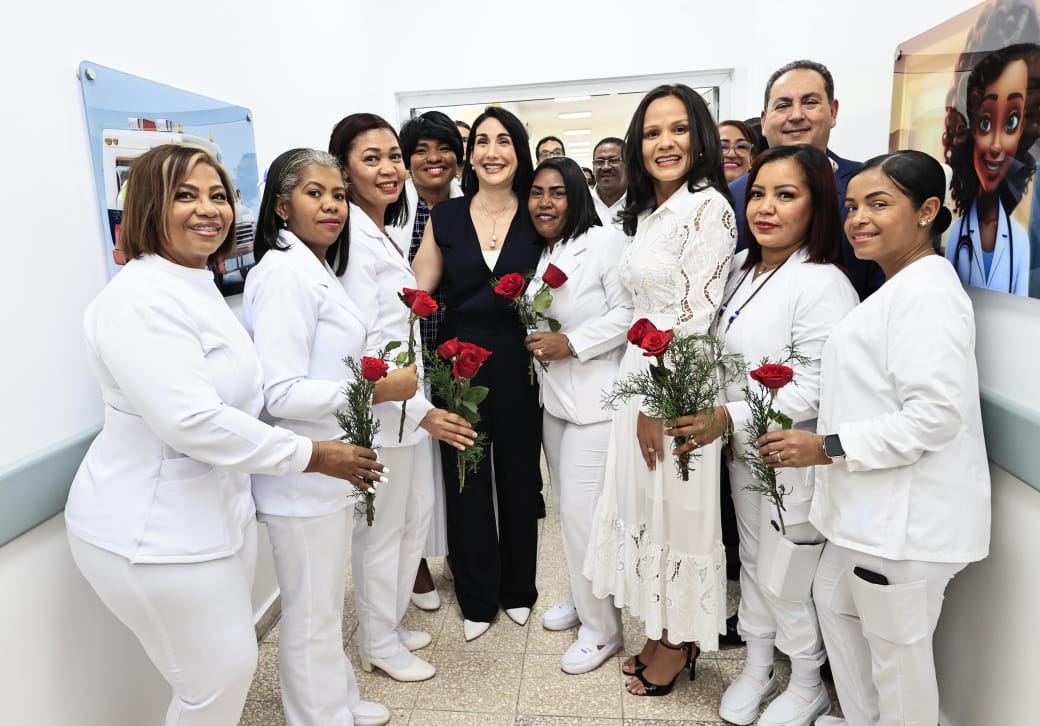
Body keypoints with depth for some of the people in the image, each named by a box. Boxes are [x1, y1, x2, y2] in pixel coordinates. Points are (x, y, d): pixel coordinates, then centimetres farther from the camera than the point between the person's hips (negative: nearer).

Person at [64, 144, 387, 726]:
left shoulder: (200, 285, 10)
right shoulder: (141, 300, -22)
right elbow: (192, 421, -30)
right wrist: (312, 456, -22)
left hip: (221, 508, 9)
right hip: (157, 533, -9)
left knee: (234, 664, 22)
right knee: (219, 678, 7)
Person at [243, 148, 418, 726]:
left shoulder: (316, 269, 11)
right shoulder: (285, 273, -19)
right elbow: (280, 393, -24)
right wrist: (377, 390, -20)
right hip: (302, 476, -10)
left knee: (324, 605, 25)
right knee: (312, 615, 9)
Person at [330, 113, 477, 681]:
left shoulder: (382, 234, 12)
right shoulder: (351, 239, -18)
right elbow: (363, 343, -23)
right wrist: (421, 412, -22)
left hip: (409, 404, 10)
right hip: (379, 410, -9)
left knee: (417, 514, 20)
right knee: (382, 529, 7)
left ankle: (389, 623, 39)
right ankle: (379, 644, 29)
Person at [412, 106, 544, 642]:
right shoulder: (445, 218, 3)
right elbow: (416, 292, 0)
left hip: (517, 362, 0)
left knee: (519, 475, 12)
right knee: (465, 480, 8)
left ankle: (518, 588, 34)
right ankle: (477, 597, 29)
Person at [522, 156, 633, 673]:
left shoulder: (605, 242, -9)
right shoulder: (540, 254, 14)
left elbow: (628, 312, -18)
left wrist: (569, 344, -20)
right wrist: (537, 346, 7)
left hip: (596, 396, -8)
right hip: (554, 397, 8)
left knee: (582, 511, -7)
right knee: (565, 505, 15)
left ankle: (601, 628, 11)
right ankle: (581, 598, 35)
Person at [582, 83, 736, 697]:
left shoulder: (708, 205, -13)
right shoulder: (649, 210, 13)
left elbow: (696, 312, -18)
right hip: (641, 373, 8)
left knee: (677, 507, 5)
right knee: (648, 503, 16)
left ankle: (678, 645, 27)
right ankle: (662, 632, 34)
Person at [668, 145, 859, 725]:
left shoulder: (823, 285, -20)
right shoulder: (741, 269, 5)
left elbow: (816, 388, -25)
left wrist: (730, 417, -28)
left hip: (796, 462, -7)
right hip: (743, 450, 7)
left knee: (784, 583, 7)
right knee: (752, 563, 21)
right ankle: (758, 667, 43)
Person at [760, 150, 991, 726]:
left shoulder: (926, 292, -19)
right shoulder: (897, 289, 14)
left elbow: (935, 413, -26)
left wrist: (829, 447, -21)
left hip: (908, 519, -11)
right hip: (873, 507, 11)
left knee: (897, 648, 6)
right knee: (834, 600, 25)